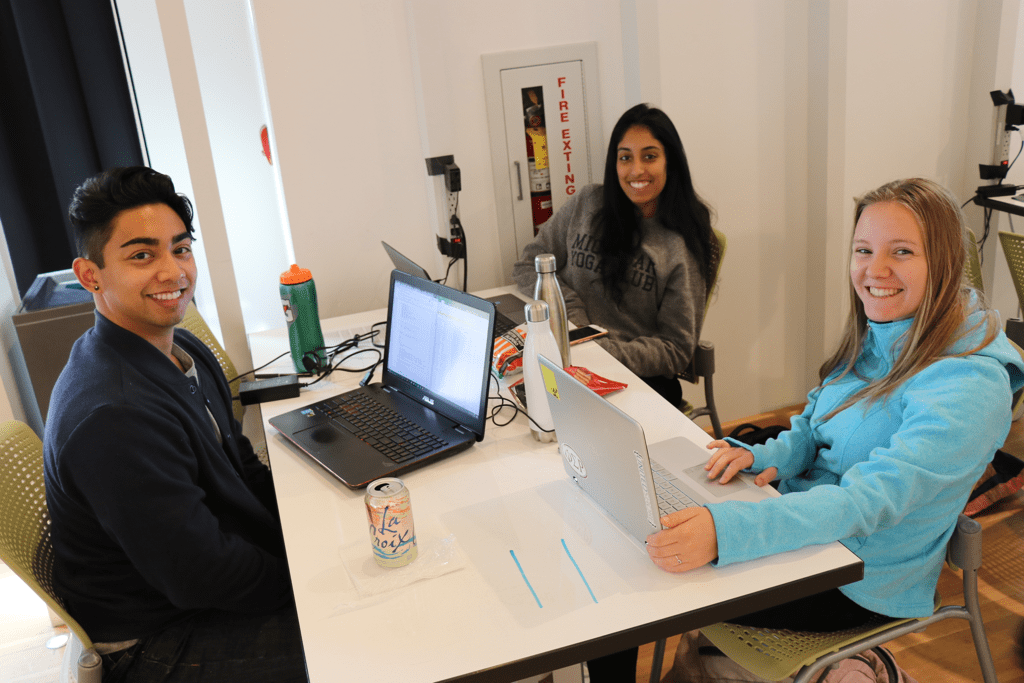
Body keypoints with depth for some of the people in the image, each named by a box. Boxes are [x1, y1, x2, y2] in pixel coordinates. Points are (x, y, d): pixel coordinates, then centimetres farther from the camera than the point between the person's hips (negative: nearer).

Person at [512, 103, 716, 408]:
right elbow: (527, 266, 12)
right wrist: (572, 315, -6)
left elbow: (676, 350, -2)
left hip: (643, 379, -2)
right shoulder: (587, 205, 7)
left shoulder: (684, 245, 0)